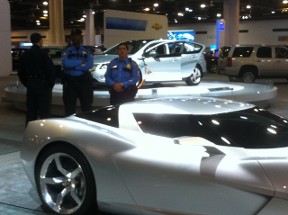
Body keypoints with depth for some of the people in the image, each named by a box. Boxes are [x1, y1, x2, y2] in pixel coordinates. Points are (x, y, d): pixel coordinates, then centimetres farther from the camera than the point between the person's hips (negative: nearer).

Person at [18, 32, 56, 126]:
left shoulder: (25, 54, 8)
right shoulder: (42, 53, -13)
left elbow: (21, 72, 13)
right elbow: (51, 70, -16)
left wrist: (26, 84, 17)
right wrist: (50, 84, -4)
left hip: (30, 84, 6)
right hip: (42, 84, -6)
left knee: (31, 110, 13)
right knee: (44, 111, -1)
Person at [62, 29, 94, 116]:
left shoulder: (86, 51, 7)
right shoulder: (67, 51, 4)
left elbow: (89, 65, -10)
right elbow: (66, 63, -15)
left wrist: (73, 65, -12)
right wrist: (81, 62, -11)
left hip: (84, 81, 0)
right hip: (69, 82, 0)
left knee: (87, 106, 5)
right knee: (69, 107, 7)